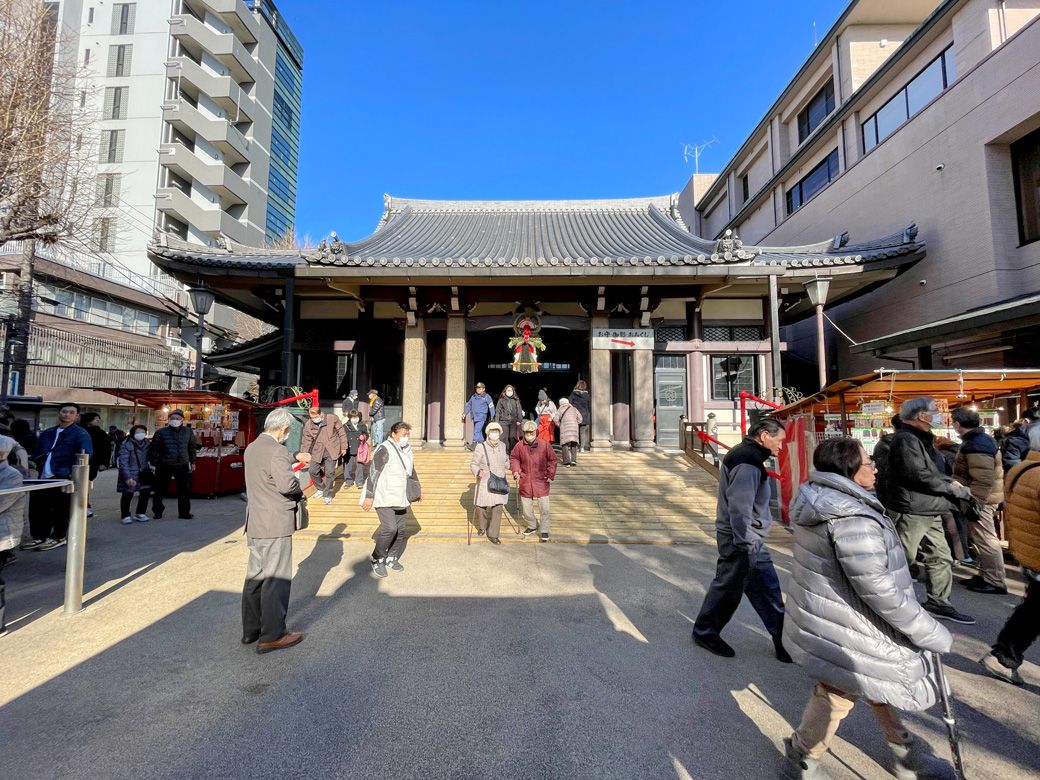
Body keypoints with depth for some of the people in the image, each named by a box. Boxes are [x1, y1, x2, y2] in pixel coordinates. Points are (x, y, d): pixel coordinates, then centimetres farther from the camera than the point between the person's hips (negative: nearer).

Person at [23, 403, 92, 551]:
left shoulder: (81, 434, -5)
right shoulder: (47, 433, 17)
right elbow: (38, 453, 25)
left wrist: (72, 473, -21)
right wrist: (36, 464, 8)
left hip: (64, 478, -7)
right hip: (44, 477, 7)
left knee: (60, 510, 2)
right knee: (37, 506, 12)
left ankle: (58, 538, 13)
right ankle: (39, 537, 24)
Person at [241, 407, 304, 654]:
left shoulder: (251, 447, 11)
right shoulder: (276, 450, -19)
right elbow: (287, 484, -27)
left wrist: (293, 460, 13)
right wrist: (299, 490, -7)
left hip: (255, 522, 10)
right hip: (275, 523, -9)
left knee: (255, 575, 17)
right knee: (276, 578, -1)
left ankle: (251, 629, 29)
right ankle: (271, 636, 7)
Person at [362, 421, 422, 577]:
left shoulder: (407, 449, 9)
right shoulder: (384, 449, -16)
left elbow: (411, 470, 23)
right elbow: (373, 473, -18)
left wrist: (418, 488, 20)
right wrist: (369, 496, -20)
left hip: (400, 499, 8)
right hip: (384, 498, -8)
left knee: (400, 530, 10)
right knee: (389, 529, -17)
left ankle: (392, 559, 28)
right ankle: (376, 559, 5)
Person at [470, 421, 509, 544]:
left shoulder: (503, 446, 3)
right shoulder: (480, 447, -12)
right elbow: (473, 464, -8)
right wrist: (478, 471, -27)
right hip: (484, 483, -3)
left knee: (497, 509, -1)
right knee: (481, 507, 11)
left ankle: (493, 535, 12)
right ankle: (481, 527, 41)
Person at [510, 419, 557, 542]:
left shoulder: (545, 444, -10)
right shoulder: (519, 446, -6)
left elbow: (552, 460, 2)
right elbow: (513, 458, 11)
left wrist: (550, 475, -2)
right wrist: (515, 471, -2)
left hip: (541, 481, -2)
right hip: (525, 482, 2)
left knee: (544, 508, 0)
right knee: (526, 508, 13)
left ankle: (544, 530, 19)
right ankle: (532, 526, 38)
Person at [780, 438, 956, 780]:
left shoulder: (820, 504, 0)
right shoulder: (853, 521, -32)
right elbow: (882, 593, -26)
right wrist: (934, 635, -12)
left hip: (820, 618, 9)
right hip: (843, 634, -9)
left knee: (877, 684, 27)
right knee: (836, 696, 11)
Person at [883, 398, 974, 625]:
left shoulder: (919, 438, 17)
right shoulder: (906, 439, -18)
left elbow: (931, 471, 21)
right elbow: (921, 476, -22)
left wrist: (949, 481, 1)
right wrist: (960, 491, -11)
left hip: (928, 512, 10)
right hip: (910, 512, -10)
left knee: (940, 557, 16)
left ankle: (938, 602, 28)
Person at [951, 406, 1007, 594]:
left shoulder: (976, 444, -22)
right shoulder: (981, 439, 12)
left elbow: (983, 479, -26)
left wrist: (975, 503, -23)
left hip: (981, 499, -11)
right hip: (983, 497, 11)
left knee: (985, 540, -2)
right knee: (981, 539, 18)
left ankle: (995, 582, 7)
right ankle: (985, 575, 28)